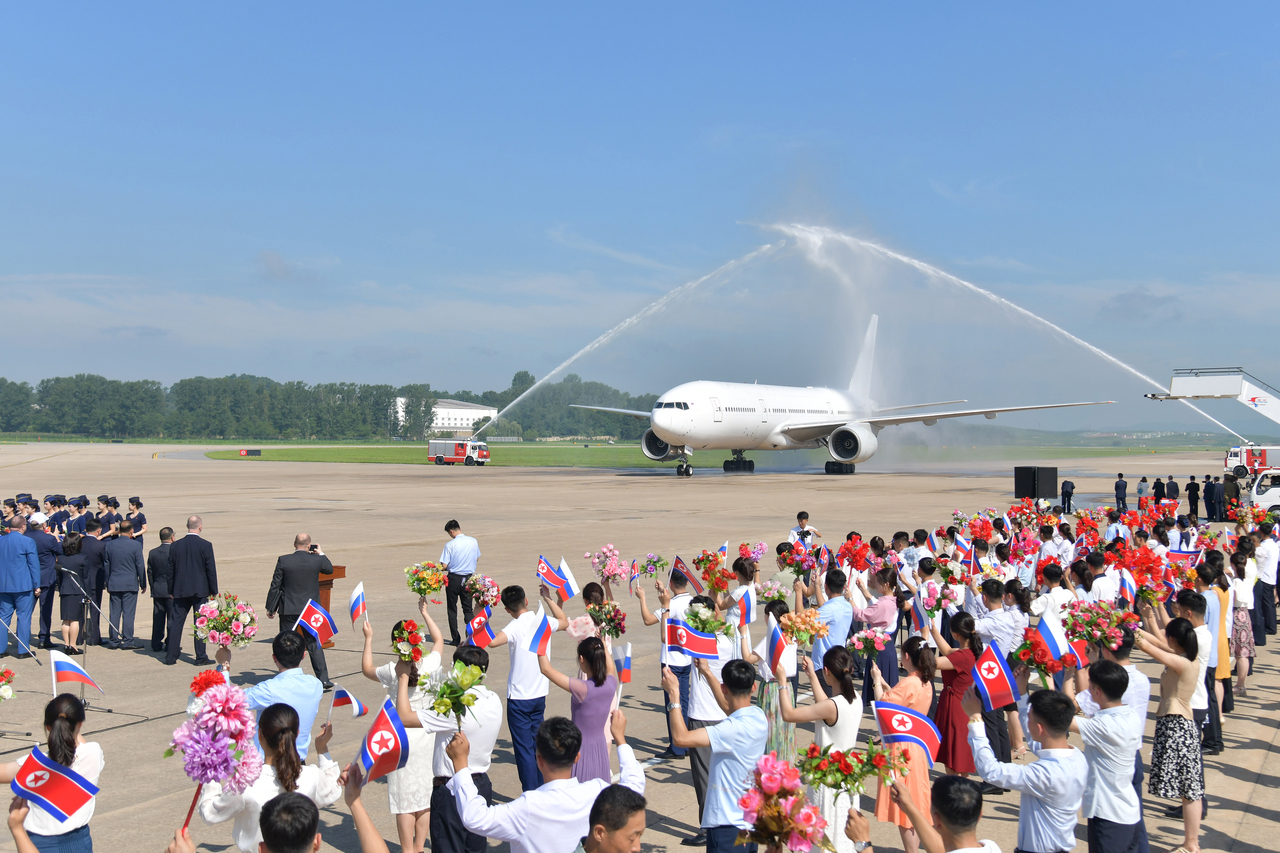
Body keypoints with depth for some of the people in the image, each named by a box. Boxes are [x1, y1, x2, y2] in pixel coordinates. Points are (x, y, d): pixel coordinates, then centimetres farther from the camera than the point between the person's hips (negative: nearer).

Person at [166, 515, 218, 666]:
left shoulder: (175, 546, 2)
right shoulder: (205, 545, -8)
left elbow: (170, 570, 7)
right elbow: (211, 570, -7)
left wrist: (171, 591, 16)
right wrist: (214, 591, 2)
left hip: (180, 591, 3)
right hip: (200, 590, -3)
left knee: (176, 623, 9)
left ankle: (171, 657, 11)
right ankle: (200, 657, 3)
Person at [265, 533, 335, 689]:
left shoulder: (283, 561, -9)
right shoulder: (317, 560, -6)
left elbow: (275, 586, -4)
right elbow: (330, 569, 16)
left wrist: (270, 608, 5)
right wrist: (321, 554, 27)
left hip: (288, 610, -1)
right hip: (311, 609, 1)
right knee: (315, 645, 8)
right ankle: (323, 679, 6)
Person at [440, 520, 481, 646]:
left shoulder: (450, 544, -16)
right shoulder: (473, 541, -4)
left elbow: (444, 566, -14)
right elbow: (477, 559, 10)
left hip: (453, 578, -3)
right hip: (468, 578, 3)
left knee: (452, 609, 12)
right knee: (468, 608, 13)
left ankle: (455, 639, 12)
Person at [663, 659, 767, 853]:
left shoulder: (735, 729, -27)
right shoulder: (758, 716, 0)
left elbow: (681, 737, -31)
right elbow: (729, 705, 23)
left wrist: (673, 694, -21)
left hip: (728, 825, -9)